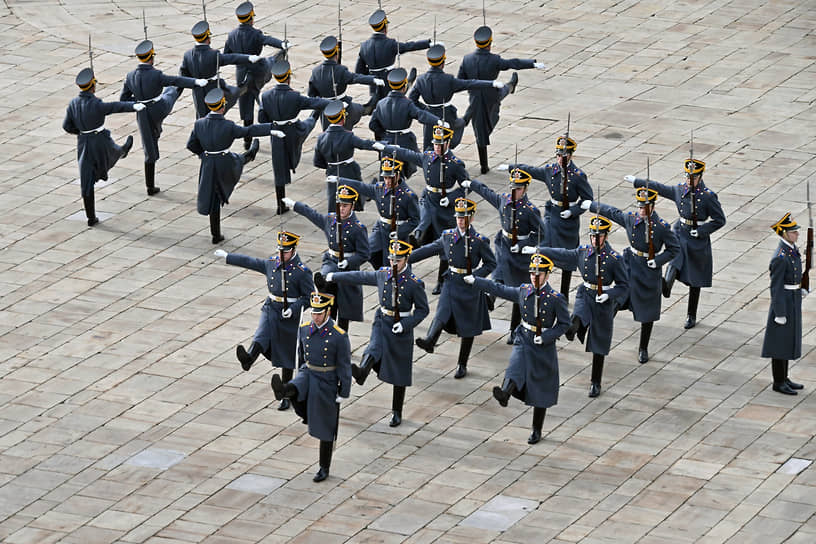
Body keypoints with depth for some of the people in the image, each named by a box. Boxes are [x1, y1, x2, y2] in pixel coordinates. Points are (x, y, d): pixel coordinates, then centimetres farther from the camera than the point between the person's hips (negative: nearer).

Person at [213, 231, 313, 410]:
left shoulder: (302, 272, -11)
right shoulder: (271, 264, 5)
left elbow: (309, 297, -8)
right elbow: (250, 262, 18)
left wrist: (293, 309, -23)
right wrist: (227, 256, 26)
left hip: (289, 316, -3)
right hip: (271, 310, 3)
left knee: (286, 359, 5)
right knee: (261, 336, -28)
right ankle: (248, 358, -58)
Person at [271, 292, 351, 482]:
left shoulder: (339, 336, -18)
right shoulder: (304, 329, -3)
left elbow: (344, 366, -13)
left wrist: (343, 394, -12)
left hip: (327, 384, -4)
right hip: (307, 375, 4)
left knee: (325, 427, 5)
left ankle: (324, 468, 16)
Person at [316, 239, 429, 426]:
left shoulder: (415, 284, -13)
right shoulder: (383, 274, 0)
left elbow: (422, 310, -8)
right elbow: (360, 277, 14)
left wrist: (405, 324, -21)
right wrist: (335, 277, 21)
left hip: (401, 328, -3)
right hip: (382, 322, 3)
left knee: (399, 374, 6)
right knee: (374, 348, -31)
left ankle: (396, 413, 18)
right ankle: (361, 372, -60)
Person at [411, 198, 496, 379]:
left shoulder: (479, 241, -7)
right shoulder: (448, 236, 3)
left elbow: (491, 263, -1)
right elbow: (429, 249, 12)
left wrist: (475, 276, -16)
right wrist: (406, 259, 10)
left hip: (469, 286, -2)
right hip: (451, 282, 2)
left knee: (468, 327, 4)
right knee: (443, 312, -23)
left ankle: (462, 365, 14)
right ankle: (429, 342, -47)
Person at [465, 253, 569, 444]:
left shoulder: (557, 299, -11)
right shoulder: (523, 291, 1)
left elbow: (564, 324, -5)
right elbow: (500, 289, 14)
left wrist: (545, 337, -18)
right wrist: (475, 281, 19)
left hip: (544, 348, -2)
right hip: (523, 342, 2)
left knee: (541, 392, 6)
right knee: (515, 368, -30)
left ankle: (537, 430, 19)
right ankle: (504, 394, -59)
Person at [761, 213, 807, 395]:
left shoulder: (792, 249, 4)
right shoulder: (780, 258, -25)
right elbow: (776, 287, -22)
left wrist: (799, 289, 11)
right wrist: (780, 314, -19)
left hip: (793, 303, 10)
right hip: (784, 303, -10)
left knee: (789, 341, 18)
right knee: (780, 343, 2)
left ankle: (784, 378, 29)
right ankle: (778, 382, 12)